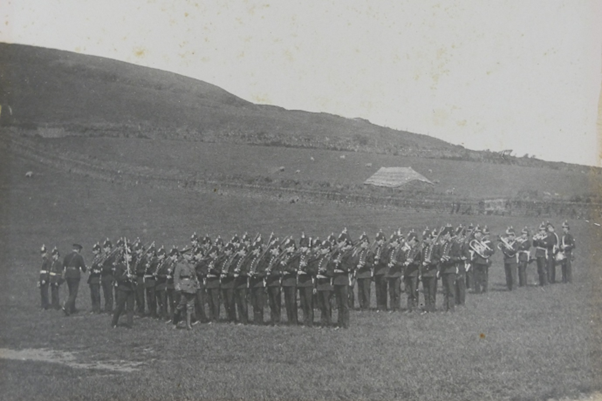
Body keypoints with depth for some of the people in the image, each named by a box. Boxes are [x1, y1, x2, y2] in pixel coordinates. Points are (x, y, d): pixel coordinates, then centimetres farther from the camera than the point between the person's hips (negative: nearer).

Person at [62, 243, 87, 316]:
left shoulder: (67, 256, 8)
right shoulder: (79, 257, -7)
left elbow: (63, 267, 11)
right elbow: (83, 268, -6)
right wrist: (85, 269, 16)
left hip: (67, 275, 6)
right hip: (75, 276, -6)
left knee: (71, 293, 19)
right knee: (73, 294, -4)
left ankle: (72, 309, 25)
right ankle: (66, 307, -21)